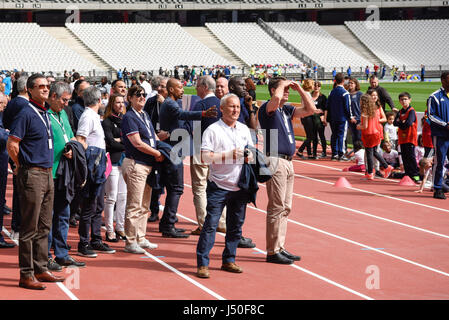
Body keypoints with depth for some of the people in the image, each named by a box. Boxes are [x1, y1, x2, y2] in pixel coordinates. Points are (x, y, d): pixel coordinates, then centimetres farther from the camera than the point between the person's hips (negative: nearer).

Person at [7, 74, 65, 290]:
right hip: (32, 175, -8)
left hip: (47, 174, 9)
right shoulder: (26, 114, -11)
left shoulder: (46, 114, 15)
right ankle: (26, 275, 0)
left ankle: (41, 269, 21)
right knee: (30, 228, -4)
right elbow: (12, 144, -15)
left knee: (44, 226, 13)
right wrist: (22, 166, -4)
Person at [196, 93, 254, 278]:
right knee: (210, 225, -7)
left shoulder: (244, 129, 13)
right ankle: (202, 264, -3)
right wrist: (229, 155, -17)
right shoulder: (213, 130, -5)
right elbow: (206, 157, -13)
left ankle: (229, 260, 21)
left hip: (240, 186, 6)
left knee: (236, 225, 10)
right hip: (219, 185, -6)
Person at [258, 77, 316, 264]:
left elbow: (310, 109, 16)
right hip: (275, 161, -9)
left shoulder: (287, 110, 17)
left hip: (287, 162, 9)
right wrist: (281, 85, -10)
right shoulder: (267, 108, -7)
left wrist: (300, 89, 11)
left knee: (285, 207, 11)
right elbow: (276, 98, -29)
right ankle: (272, 252, -4)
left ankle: (280, 247, 18)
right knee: (276, 207, -8)